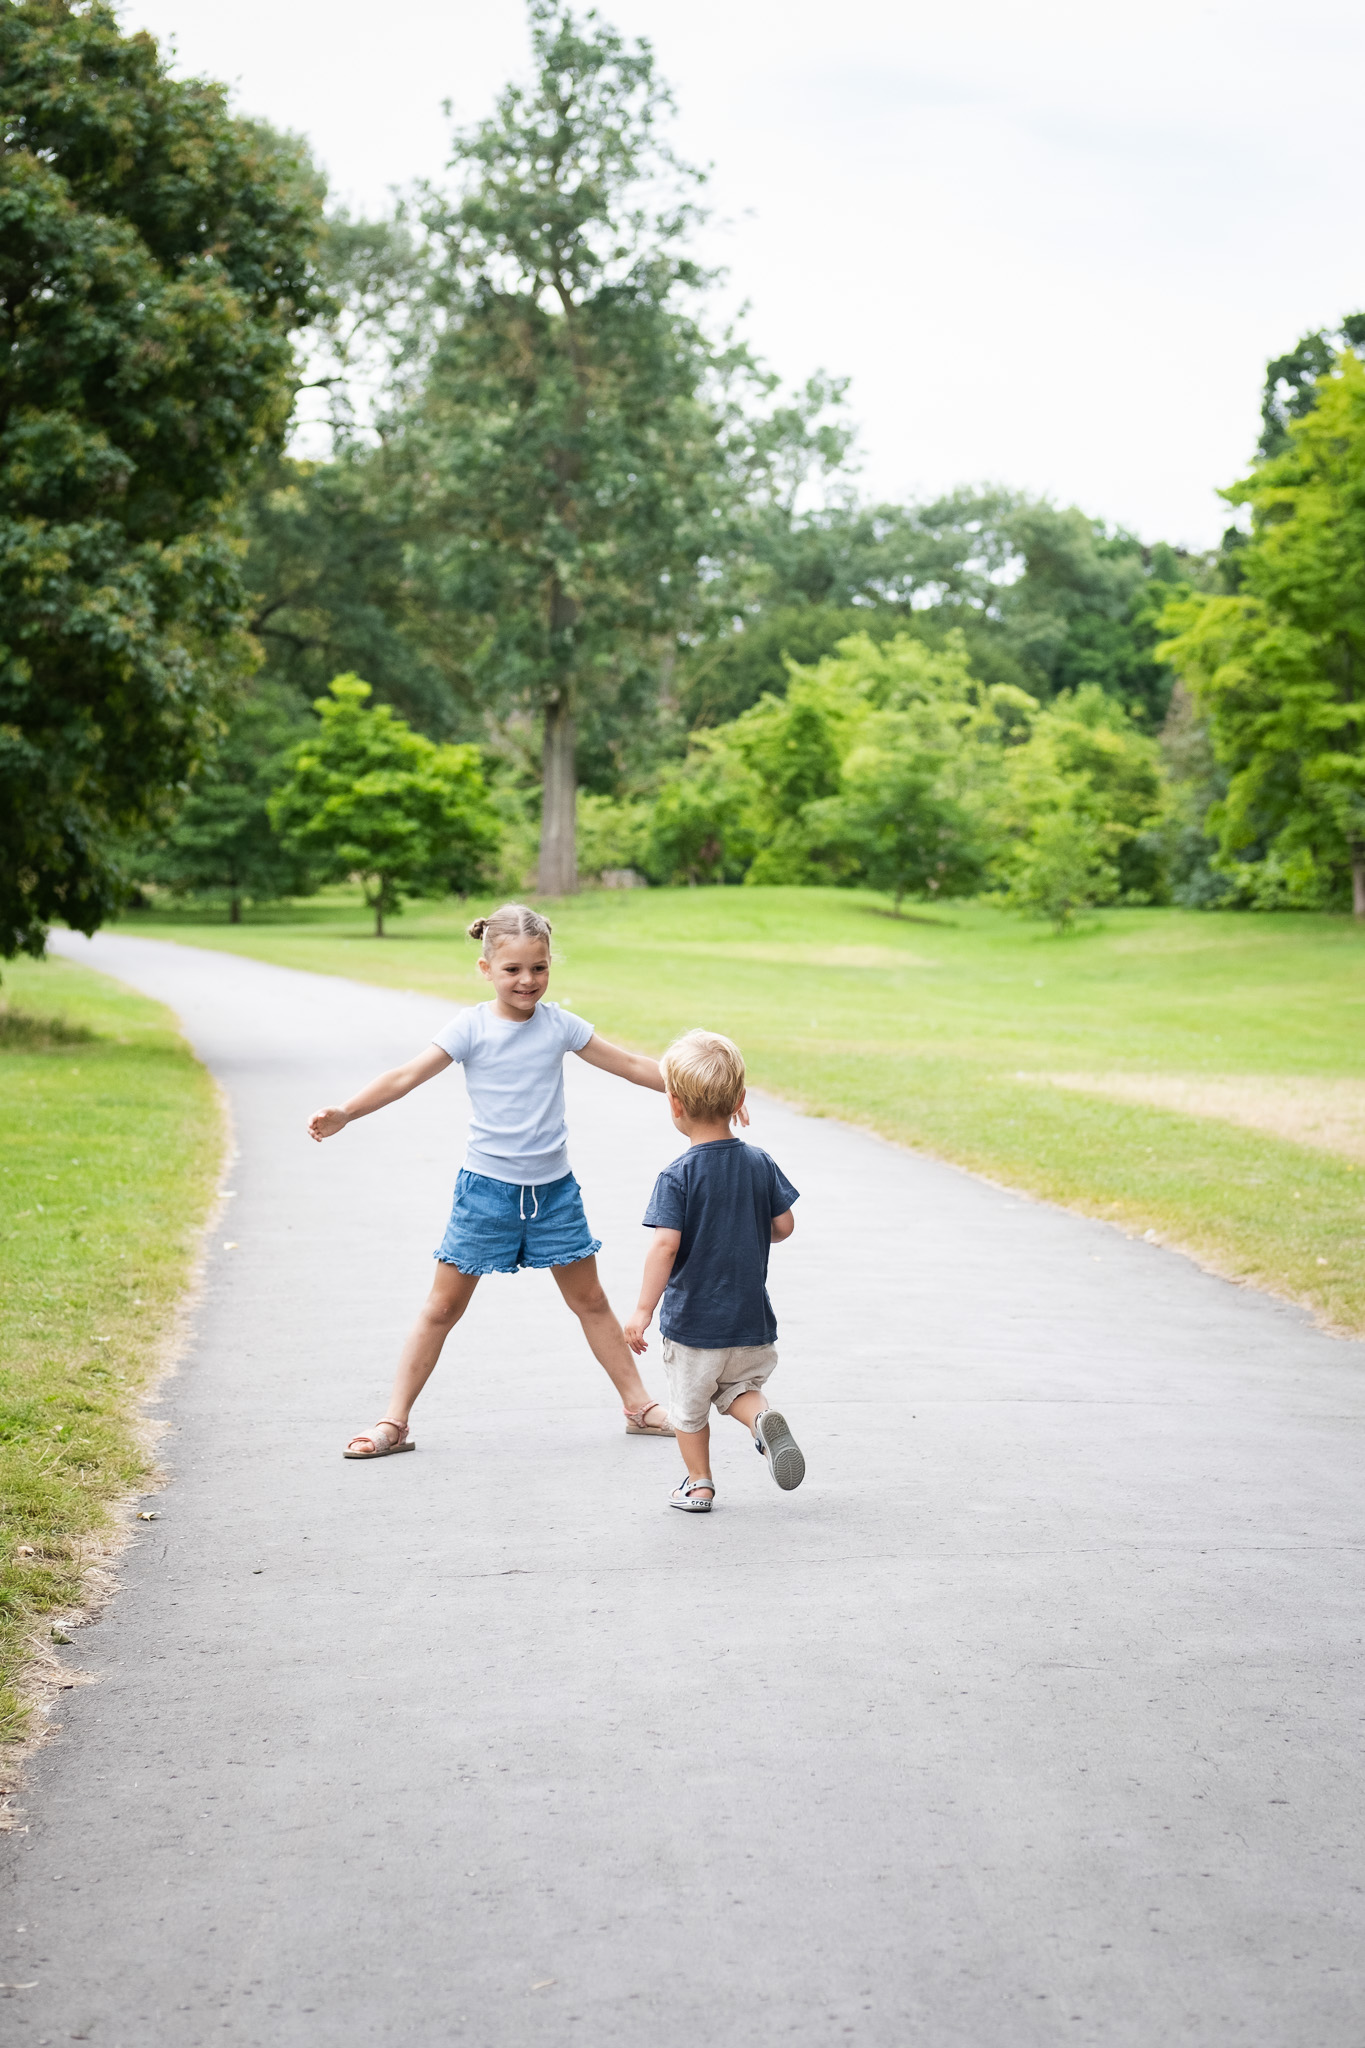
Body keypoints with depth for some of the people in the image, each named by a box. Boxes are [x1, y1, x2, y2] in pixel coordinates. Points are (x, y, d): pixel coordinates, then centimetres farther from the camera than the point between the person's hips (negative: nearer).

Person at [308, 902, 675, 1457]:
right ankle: (394, 1421, 8)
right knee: (442, 1308, 2)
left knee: (590, 1301, 14)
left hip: (553, 1188, 3)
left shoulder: (558, 1025, -1)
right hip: (487, 1187, -2)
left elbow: (631, 1065, 7)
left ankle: (639, 1406, 25)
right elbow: (406, 1077, -16)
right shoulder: (471, 1027, -9)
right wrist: (344, 1113, -30)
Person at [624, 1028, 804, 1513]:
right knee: (738, 1387, 22)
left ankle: (699, 1485, 25)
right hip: (749, 1317, 4)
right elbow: (784, 1226, 3)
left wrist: (643, 1309, -20)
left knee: (689, 1404, 16)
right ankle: (762, 1417, -9)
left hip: (692, 1319, -3)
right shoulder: (760, 1164, -4)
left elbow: (665, 1243, -23)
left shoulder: (677, 1176, -17)